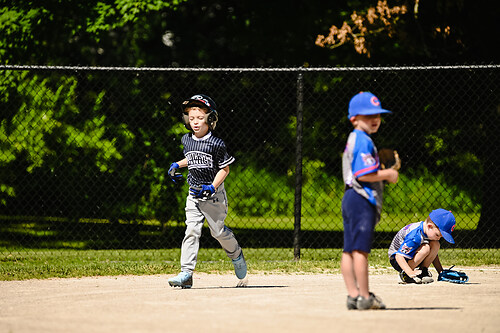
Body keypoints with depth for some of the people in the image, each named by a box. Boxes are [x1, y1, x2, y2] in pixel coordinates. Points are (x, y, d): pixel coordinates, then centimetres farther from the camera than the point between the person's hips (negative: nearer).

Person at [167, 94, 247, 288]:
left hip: (214, 194, -4)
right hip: (194, 194, 4)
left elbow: (224, 168, -9)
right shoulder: (187, 140, 5)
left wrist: (212, 187, -19)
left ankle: (236, 255, 35)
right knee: (192, 231, -6)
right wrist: (177, 165, 9)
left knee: (218, 231, 4)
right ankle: (186, 274, -13)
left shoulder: (216, 144, -13)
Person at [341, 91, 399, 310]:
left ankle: (353, 295, 8)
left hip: (351, 199, 11)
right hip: (363, 201, -11)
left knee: (349, 250, 6)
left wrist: (383, 173, 14)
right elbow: (363, 175, -20)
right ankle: (365, 297, -9)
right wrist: (388, 175, -9)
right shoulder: (363, 141, -13)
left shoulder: (353, 140, 19)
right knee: (360, 249, -10)